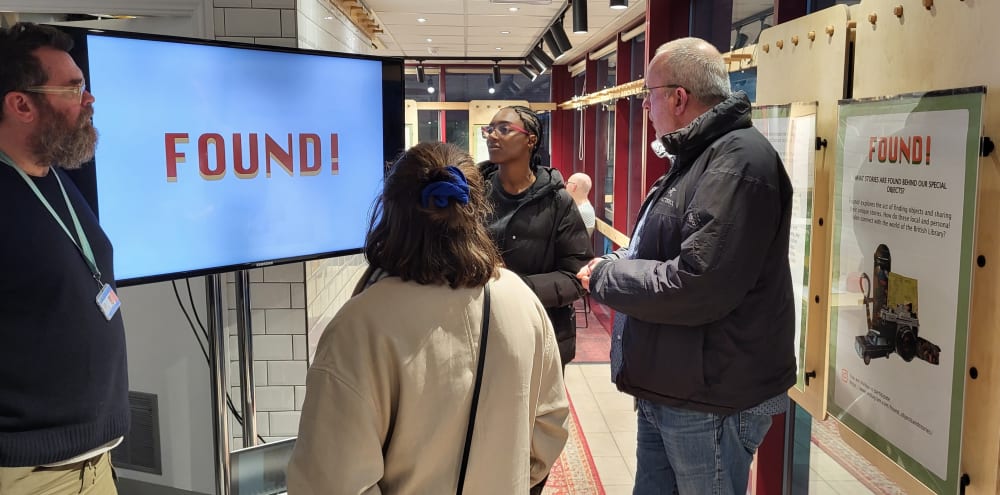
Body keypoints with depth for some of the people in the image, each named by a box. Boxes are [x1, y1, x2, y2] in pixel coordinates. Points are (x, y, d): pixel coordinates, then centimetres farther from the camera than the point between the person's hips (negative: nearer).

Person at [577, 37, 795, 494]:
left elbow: (695, 287, -28)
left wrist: (605, 277, -13)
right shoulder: (694, 157, 14)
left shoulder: (738, 159, -19)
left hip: (710, 401, -9)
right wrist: (615, 266, 2)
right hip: (667, 390, 9)